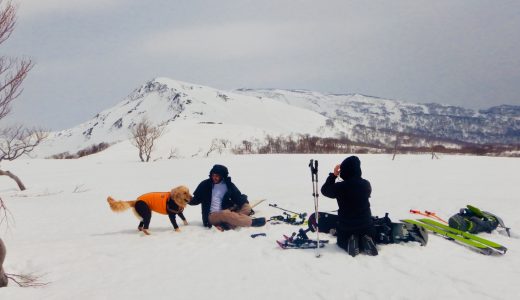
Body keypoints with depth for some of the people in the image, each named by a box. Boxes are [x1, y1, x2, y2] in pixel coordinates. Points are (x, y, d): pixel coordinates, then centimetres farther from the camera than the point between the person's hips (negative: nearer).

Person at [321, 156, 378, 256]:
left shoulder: (340, 186, -20)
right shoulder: (366, 184, -10)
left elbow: (325, 190, 0)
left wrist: (333, 175, 5)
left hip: (345, 226, -2)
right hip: (366, 224, 2)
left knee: (342, 242, 27)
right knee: (369, 238, 30)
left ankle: (350, 243, -6)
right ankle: (366, 242, -5)